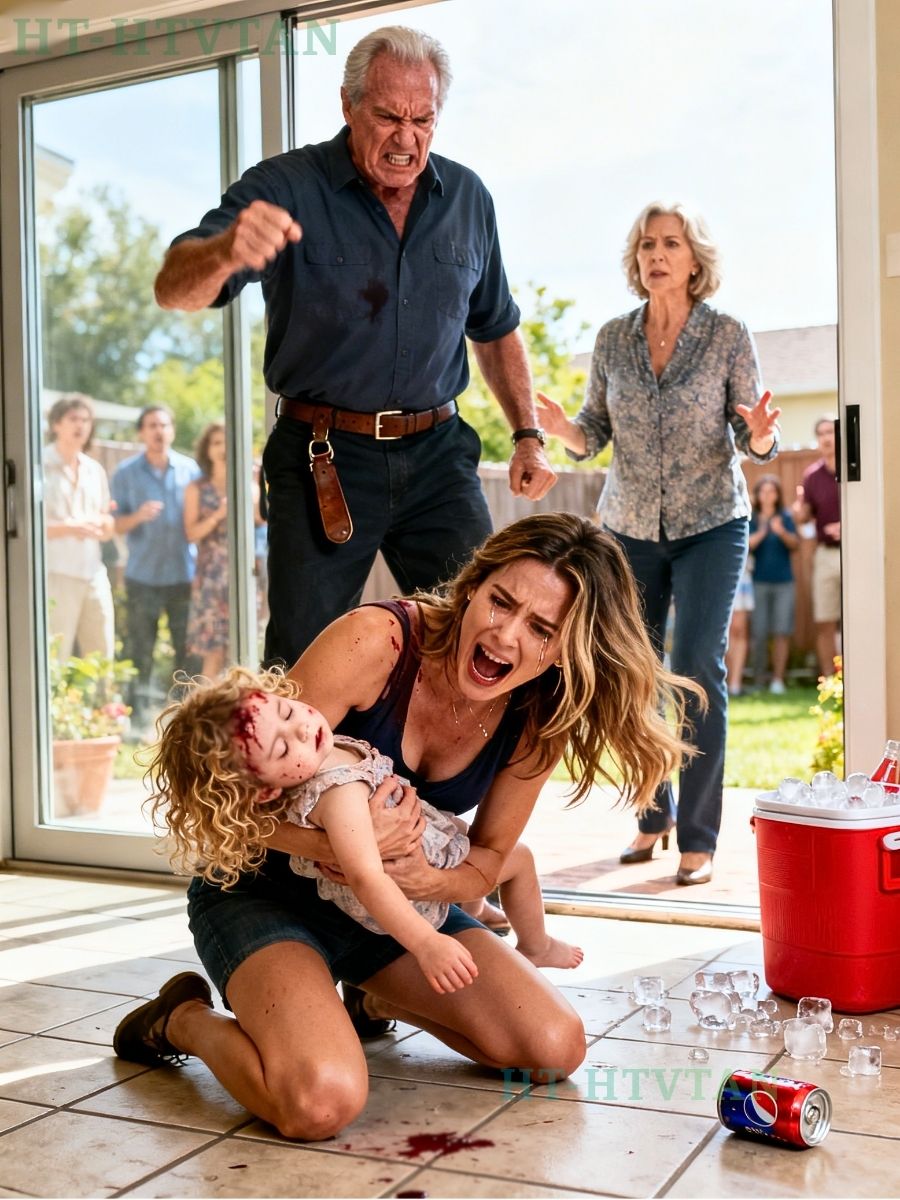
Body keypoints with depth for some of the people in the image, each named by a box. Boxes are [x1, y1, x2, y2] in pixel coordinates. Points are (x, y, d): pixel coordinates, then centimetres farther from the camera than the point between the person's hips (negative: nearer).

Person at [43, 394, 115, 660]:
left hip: (94, 575, 6)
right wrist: (68, 527, -20)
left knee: (103, 661, 8)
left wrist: (104, 524, -4)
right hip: (55, 576, -6)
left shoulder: (95, 469, 16)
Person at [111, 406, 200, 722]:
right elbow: (117, 525, 2)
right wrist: (138, 516, -19)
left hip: (184, 574, 1)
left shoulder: (190, 469, 6)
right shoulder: (126, 473, 3)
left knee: (188, 651, 3)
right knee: (140, 653, 1)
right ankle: (138, 718, 8)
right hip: (142, 577, -1)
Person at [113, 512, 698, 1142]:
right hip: (264, 888, -5)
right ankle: (182, 1019, 4)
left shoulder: (538, 721, -10)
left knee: (556, 1048, -8)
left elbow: (488, 858, 0)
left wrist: (427, 879, -23)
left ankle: (377, 1002, 18)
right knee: (323, 1100, -29)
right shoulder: (376, 641, -27)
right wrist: (336, 846, -40)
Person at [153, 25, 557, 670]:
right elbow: (175, 290, -20)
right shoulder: (284, 188, -7)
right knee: (303, 662, 1)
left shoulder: (468, 197, 7)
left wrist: (528, 435, 10)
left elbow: (496, 329, 19)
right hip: (324, 460, -3)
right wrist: (226, 250, -43)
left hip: (437, 454, 3)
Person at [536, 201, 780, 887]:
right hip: (630, 525, 3)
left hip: (710, 525, -3)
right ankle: (654, 815, 25)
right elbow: (595, 433, 6)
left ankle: (699, 838, -3)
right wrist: (563, 430, -16)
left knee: (697, 667, -12)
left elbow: (753, 441, -3)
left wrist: (763, 434, -25)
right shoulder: (613, 339, 2)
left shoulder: (729, 336, -6)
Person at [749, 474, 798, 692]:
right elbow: (746, 545, -7)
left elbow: (795, 544, -3)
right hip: (759, 582, -1)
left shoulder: (785, 517, 6)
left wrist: (782, 532, -22)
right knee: (759, 633, -4)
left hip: (783, 581, 1)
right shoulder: (751, 519, 3)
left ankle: (778, 680, 2)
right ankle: (758, 680, 4)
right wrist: (761, 533, -24)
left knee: (782, 632, -2)